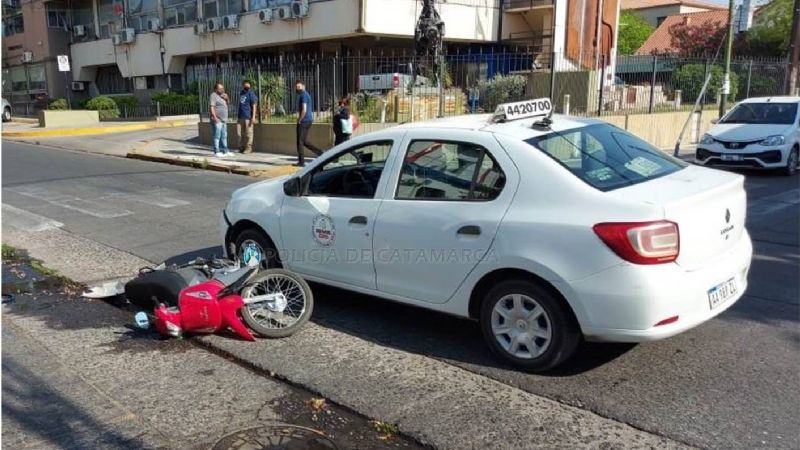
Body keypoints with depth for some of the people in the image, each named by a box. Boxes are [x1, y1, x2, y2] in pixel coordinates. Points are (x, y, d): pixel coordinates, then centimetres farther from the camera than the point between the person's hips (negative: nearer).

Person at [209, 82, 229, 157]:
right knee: (216, 136, -7)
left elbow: (226, 104, 26)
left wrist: (226, 99, 5)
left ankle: (225, 151, 18)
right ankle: (217, 152, -6)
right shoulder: (213, 95, -9)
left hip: (224, 120, 9)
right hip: (217, 120, -9)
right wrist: (215, 117, -24)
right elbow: (211, 107, -16)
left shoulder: (222, 95, 17)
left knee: (224, 136, 12)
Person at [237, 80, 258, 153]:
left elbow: (254, 106, -9)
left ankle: (248, 148, 3)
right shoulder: (241, 93, 16)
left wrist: (253, 117, -16)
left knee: (248, 134, -3)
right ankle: (241, 147, 19)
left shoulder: (251, 94, -5)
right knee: (240, 133, 11)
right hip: (241, 117, 7)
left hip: (248, 117, -7)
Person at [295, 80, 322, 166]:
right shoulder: (307, 94, 17)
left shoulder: (303, 95, -13)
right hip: (309, 120, 9)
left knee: (300, 141, -2)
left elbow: (304, 110, -23)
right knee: (304, 141, 15)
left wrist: (299, 120, -13)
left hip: (303, 121, -9)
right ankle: (319, 152, 10)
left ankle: (301, 162, 2)